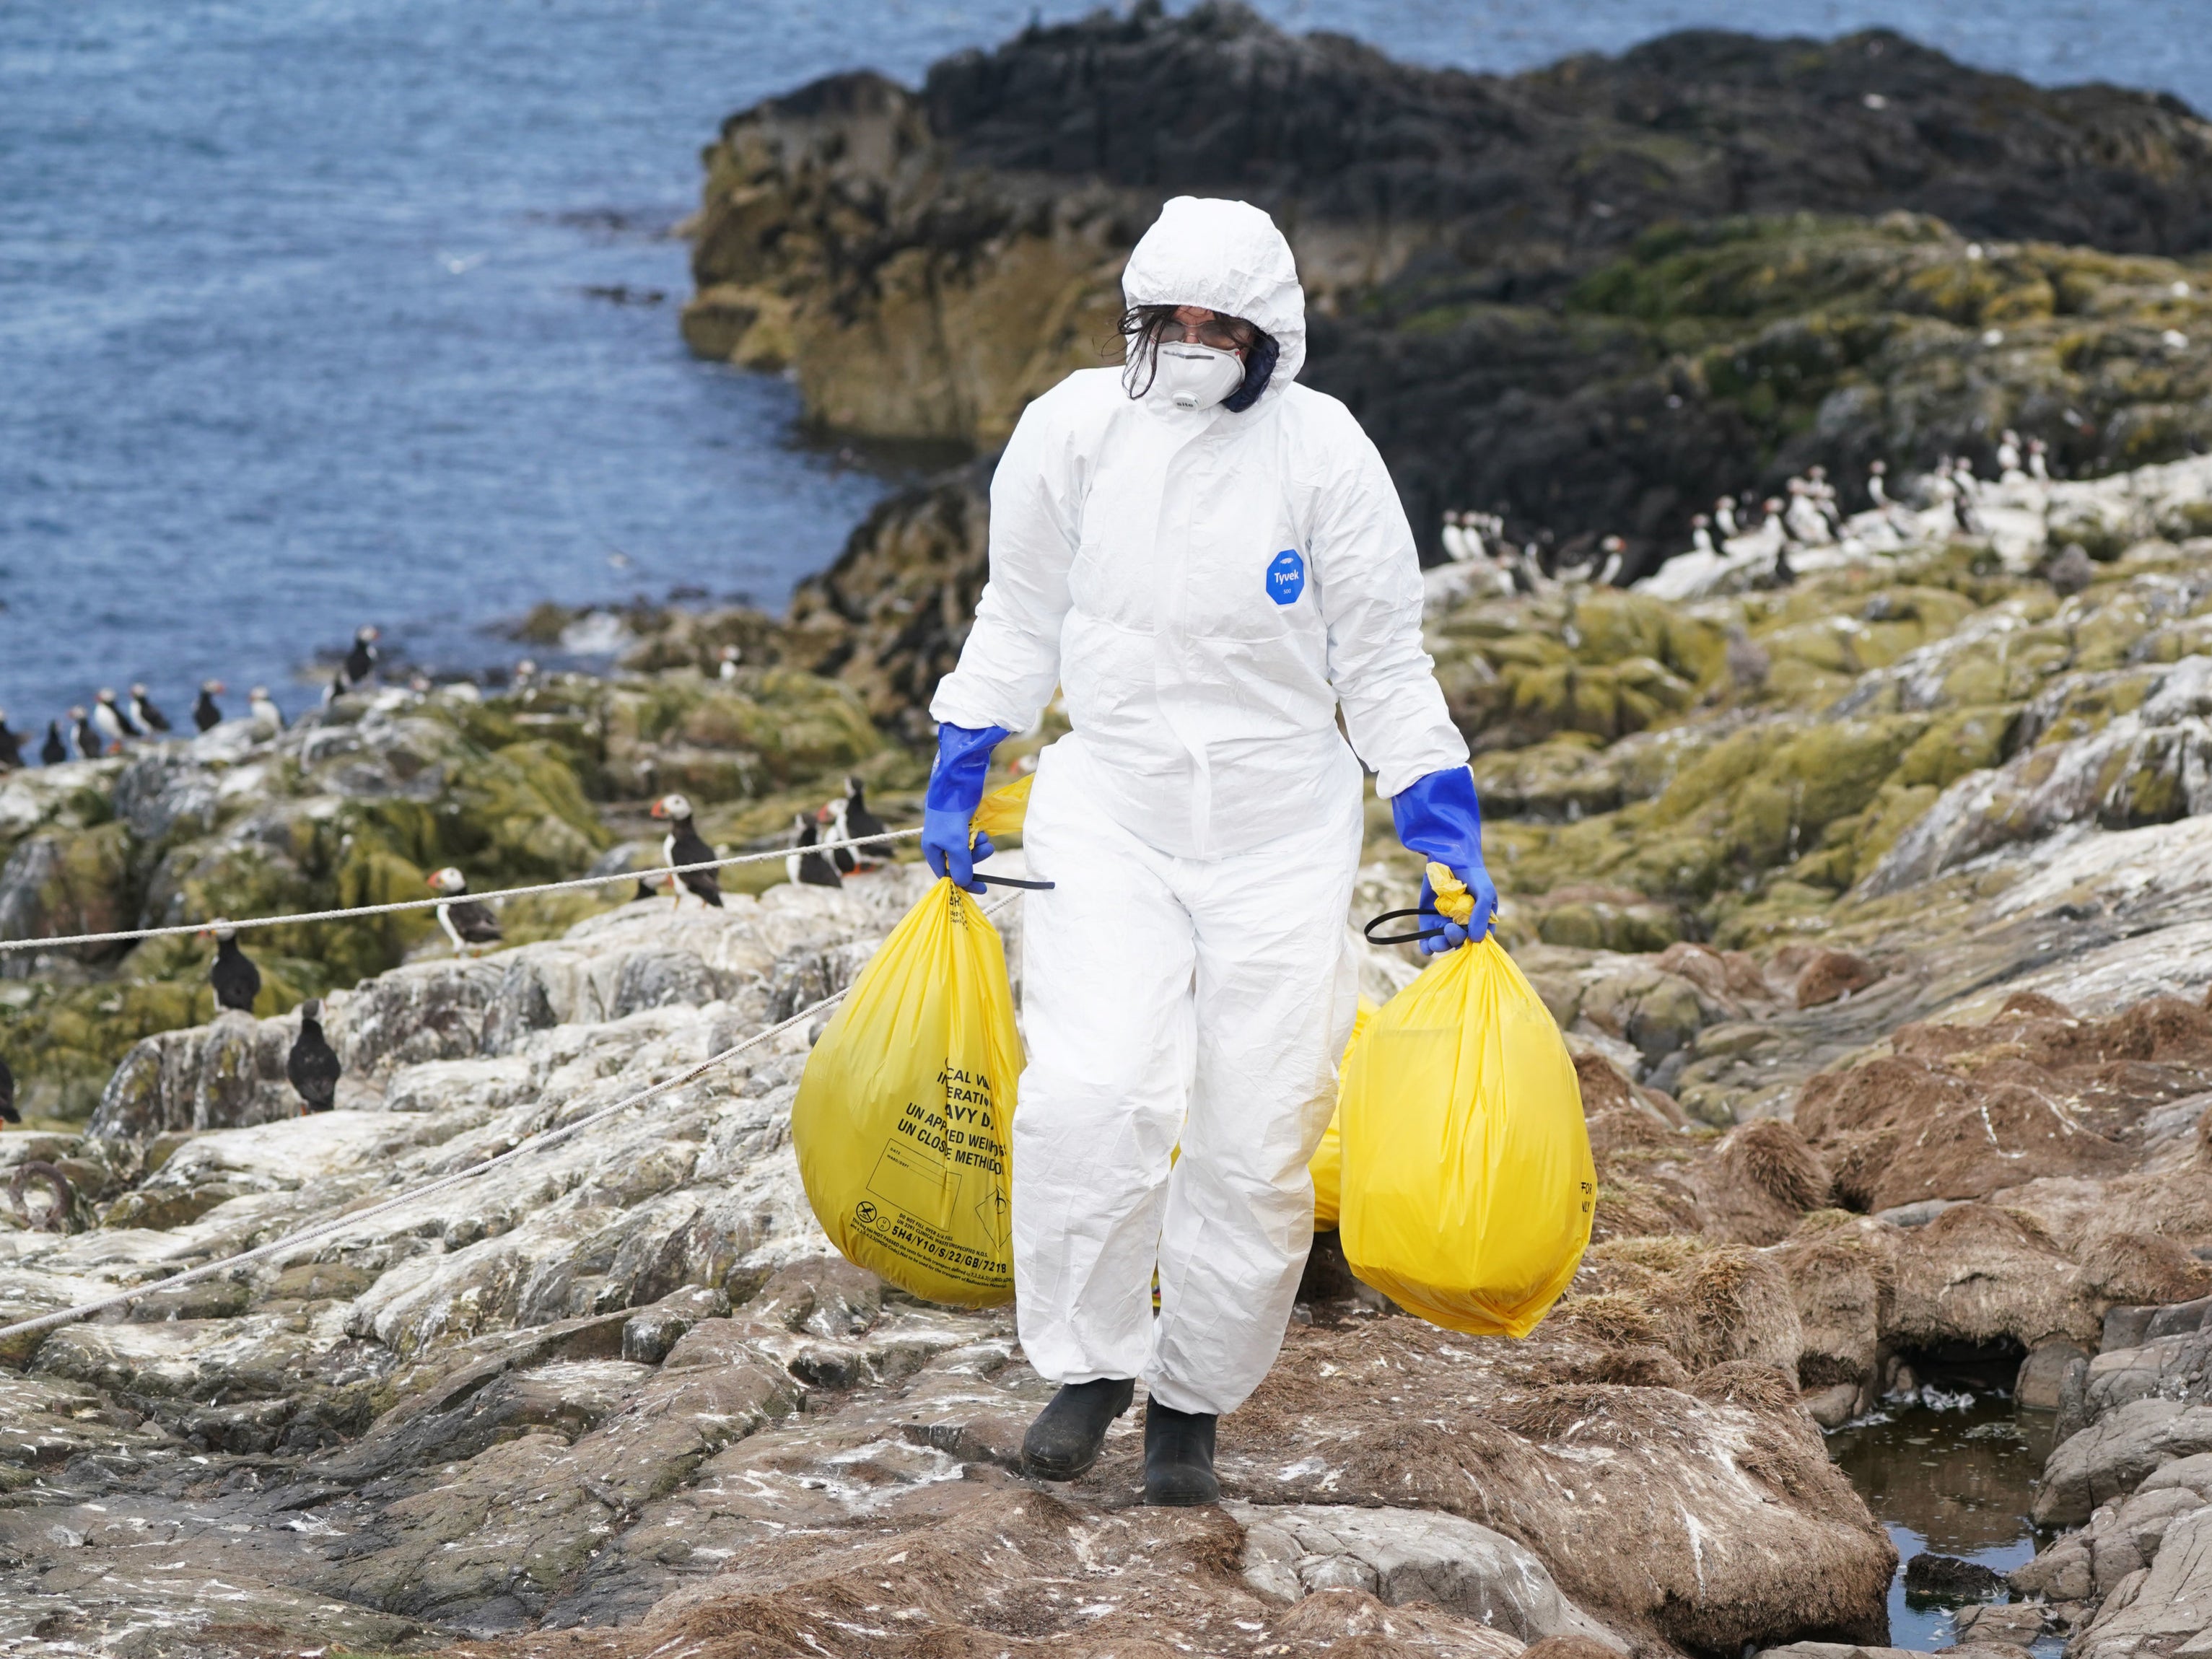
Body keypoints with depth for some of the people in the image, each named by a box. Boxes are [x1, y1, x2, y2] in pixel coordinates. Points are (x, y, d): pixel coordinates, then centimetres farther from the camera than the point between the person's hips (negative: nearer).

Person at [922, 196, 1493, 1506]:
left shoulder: (1324, 451, -8)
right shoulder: (1076, 428, -5)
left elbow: (1385, 667, 2)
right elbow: (1020, 623, 11)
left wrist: (1446, 834, -1)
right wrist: (957, 782, 14)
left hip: (1283, 829, 0)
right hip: (1110, 810, 0)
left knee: (1259, 1141, 1)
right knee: (1092, 1093, -20)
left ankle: (1195, 1403, 21)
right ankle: (1090, 1364, 0)